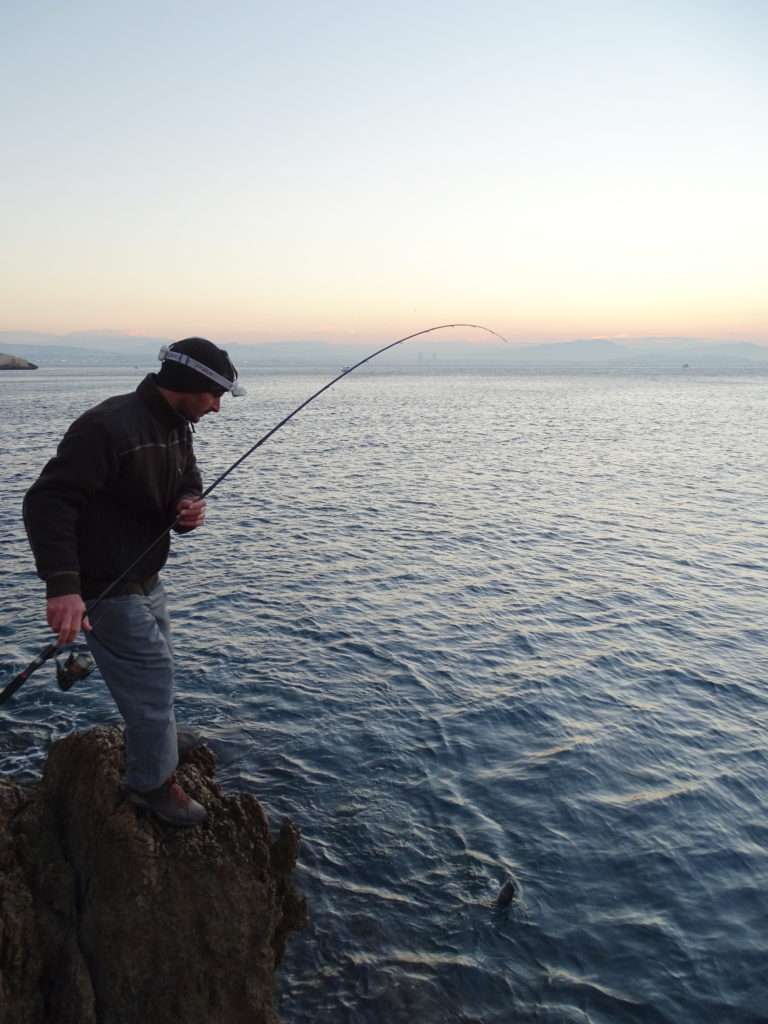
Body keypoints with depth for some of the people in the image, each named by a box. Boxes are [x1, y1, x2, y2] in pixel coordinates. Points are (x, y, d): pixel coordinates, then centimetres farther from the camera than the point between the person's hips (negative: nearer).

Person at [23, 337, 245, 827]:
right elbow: (47, 501, -29)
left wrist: (190, 508, -12)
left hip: (146, 578, 9)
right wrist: (62, 585, -37)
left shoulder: (178, 427, 4)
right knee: (153, 680, 0)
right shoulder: (109, 427, -25)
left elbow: (188, 485, 14)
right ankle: (156, 785, 21)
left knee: (157, 672, 24)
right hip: (105, 586, -9)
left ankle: (147, 750, 48)